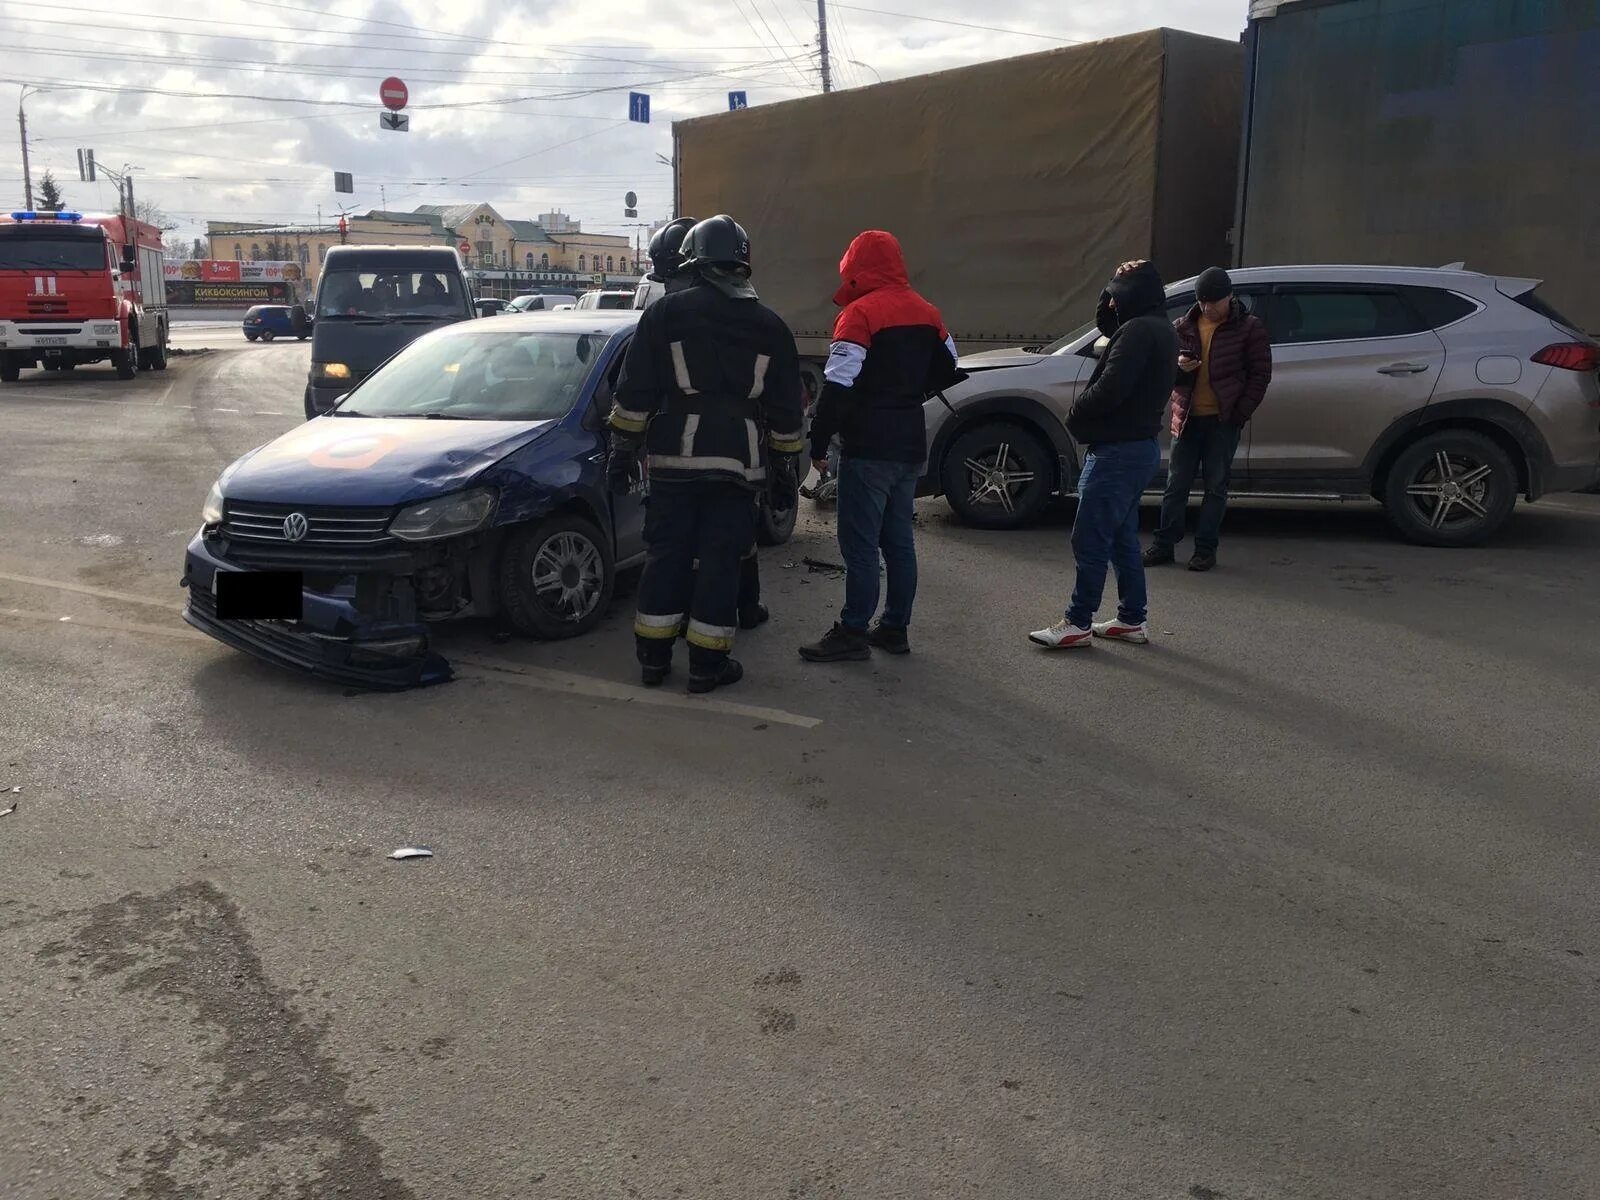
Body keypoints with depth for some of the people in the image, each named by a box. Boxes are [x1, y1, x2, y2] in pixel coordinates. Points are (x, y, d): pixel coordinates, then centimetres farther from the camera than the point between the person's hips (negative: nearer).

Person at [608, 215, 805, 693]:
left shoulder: (665, 313, 0)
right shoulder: (769, 326, 7)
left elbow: (634, 392, -1)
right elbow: (785, 408, 11)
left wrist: (623, 449, 6)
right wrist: (785, 459, 20)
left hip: (674, 457, 0)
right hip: (738, 462, 0)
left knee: (666, 555, 8)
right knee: (720, 560, 4)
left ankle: (653, 657, 15)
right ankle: (707, 664, 8)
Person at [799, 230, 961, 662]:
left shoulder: (860, 313, -12)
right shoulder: (926, 314, 10)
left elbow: (837, 387, -17)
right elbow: (947, 374, 21)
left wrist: (818, 445, -10)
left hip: (869, 449, -8)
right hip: (910, 446, 8)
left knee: (860, 544, -5)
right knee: (898, 540, 12)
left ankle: (853, 634, -2)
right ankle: (895, 628, 18)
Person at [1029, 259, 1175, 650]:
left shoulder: (1139, 330, -18)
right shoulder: (1160, 329, 14)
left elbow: (1109, 389, -26)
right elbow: (1107, 326, 28)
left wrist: (1075, 414, -8)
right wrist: (1109, 303, 8)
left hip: (1118, 450, -10)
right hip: (1138, 446, 10)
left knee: (1090, 541, -5)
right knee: (1121, 538, 16)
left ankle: (1077, 624, 1)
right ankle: (1132, 619, 22)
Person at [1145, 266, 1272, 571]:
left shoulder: (1249, 328, -1)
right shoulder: (1184, 327, 8)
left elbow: (1260, 374, -1)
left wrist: (1241, 412, -9)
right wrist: (1177, 366, -10)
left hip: (1224, 419, -3)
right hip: (1187, 417, 3)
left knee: (1216, 486, 2)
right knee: (1176, 484, 6)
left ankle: (1205, 549, 8)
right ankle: (1164, 544, 12)